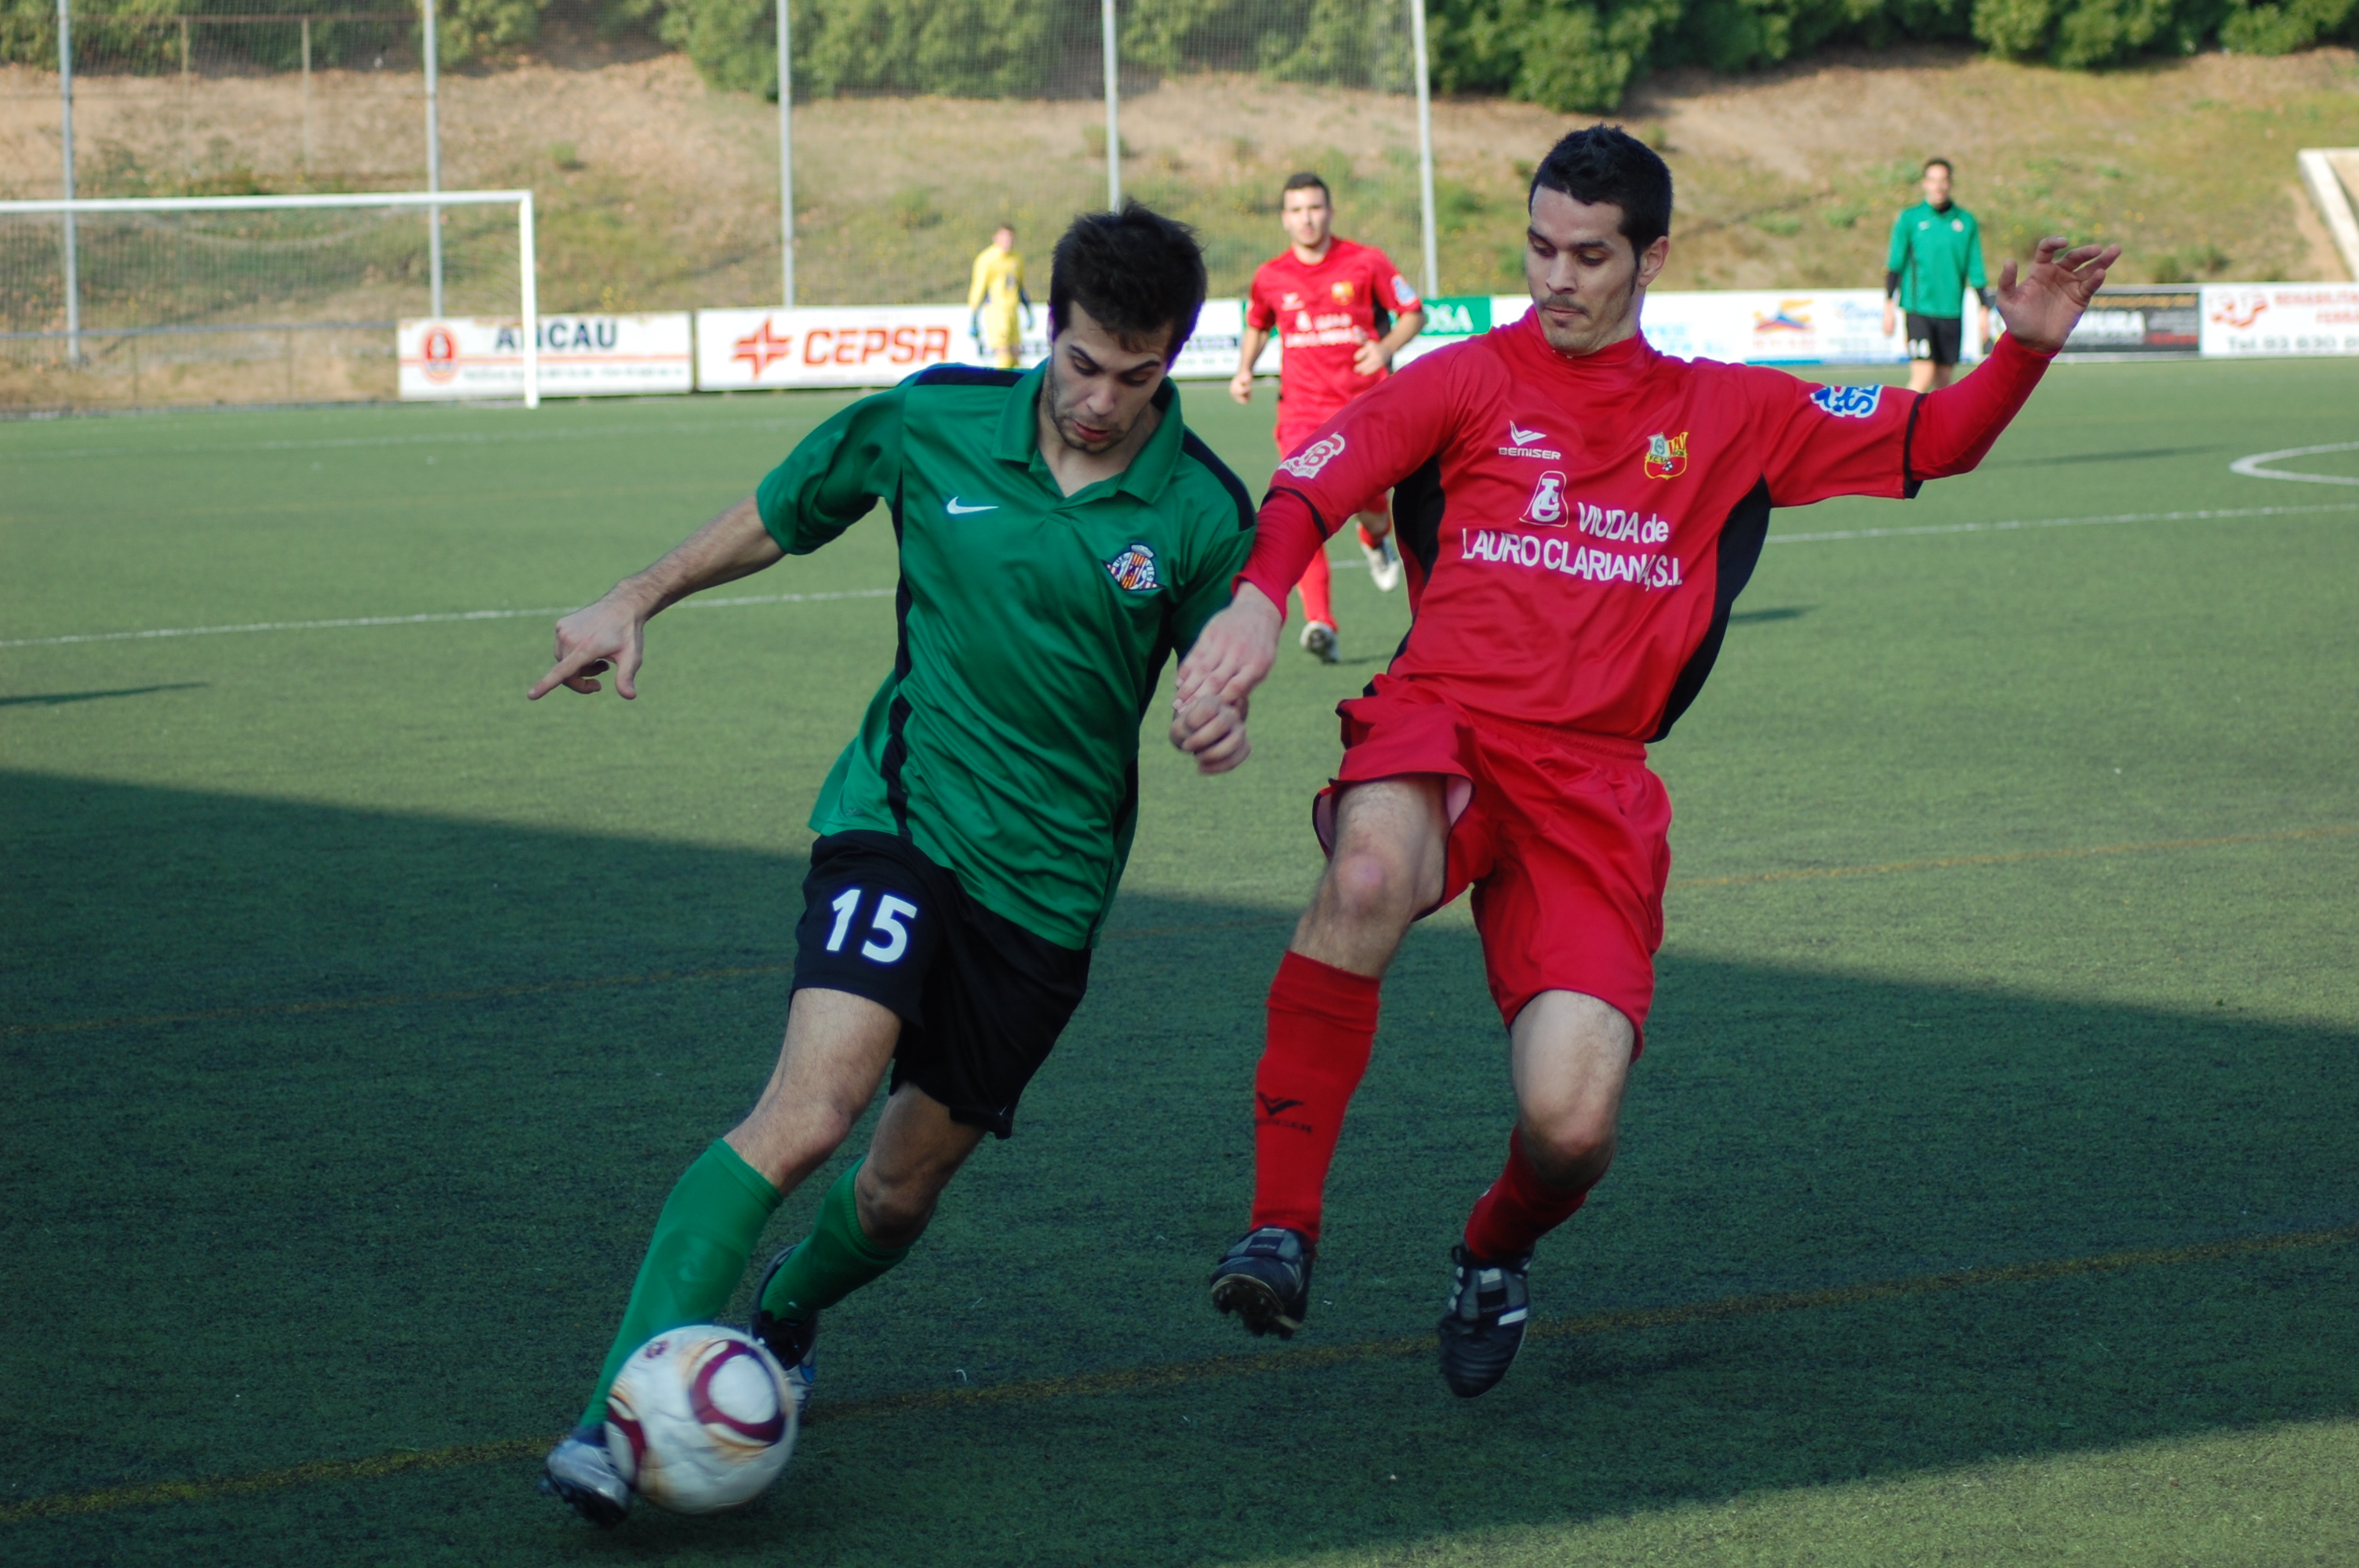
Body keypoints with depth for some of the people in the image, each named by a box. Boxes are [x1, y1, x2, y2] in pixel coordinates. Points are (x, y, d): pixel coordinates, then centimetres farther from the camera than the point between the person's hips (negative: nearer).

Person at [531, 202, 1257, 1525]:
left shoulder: (1201, 511, -6)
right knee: (812, 1108, -25)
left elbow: (1216, 666, 5)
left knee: (902, 1191, 10)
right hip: (901, 816, -2)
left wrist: (1224, 724, -17)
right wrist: (637, 602, 9)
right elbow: (776, 518, 11)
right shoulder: (931, 422, -5)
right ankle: (619, 1415, -26)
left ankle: (780, 1317, 46)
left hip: (1052, 874, 2)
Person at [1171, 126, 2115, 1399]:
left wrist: (2025, 348, 1)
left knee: (1571, 1126, -15)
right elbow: (1315, 479, -3)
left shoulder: (1729, 413, 17)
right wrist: (1258, 599, -23)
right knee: (1370, 875, -41)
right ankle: (1281, 1226, -30)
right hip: (1443, 725, -2)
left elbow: (1929, 442, 20)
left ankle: (1497, 1251, 25)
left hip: (1592, 781, 2)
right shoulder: (1469, 382, 10)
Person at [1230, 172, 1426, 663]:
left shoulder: (1366, 263, 0)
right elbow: (1257, 327, 25)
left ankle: (1377, 539, 29)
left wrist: (1386, 347, -12)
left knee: (1367, 501, -12)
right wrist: (1244, 370, 7)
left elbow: (1414, 313, 7)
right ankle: (1320, 623, -19)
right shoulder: (1270, 277, 6)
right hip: (1301, 407, 1)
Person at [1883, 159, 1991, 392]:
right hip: (1919, 310, -3)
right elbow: (1894, 265, 2)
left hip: (1952, 311, 3)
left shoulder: (1966, 222, 8)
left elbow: (1976, 270, 11)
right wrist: (1888, 306, -3)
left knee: (1945, 380, 5)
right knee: (1923, 377, -14)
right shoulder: (1909, 219, 1)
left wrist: (1983, 310, 6)